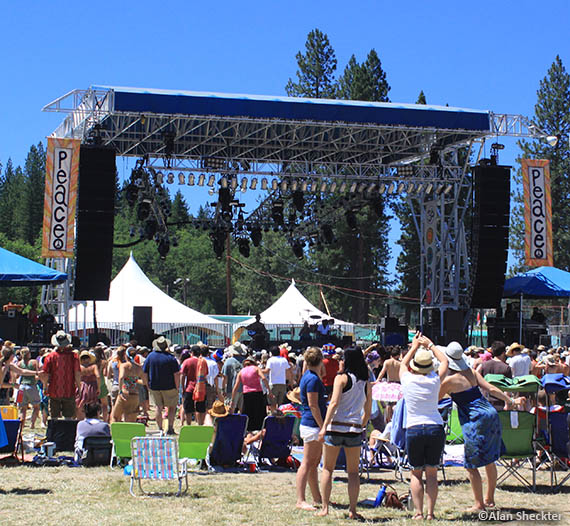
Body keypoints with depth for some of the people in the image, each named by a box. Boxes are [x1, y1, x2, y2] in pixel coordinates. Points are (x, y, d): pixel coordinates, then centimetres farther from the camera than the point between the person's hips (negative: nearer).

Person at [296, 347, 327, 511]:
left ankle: (317, 498, 22)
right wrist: (323, 427, -17)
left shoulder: (307, 376, 13)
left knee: (315, 463, 15)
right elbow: (313, 406, -19)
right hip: (313, 424, -10)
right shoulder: (313, 379, -16)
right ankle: (300, 500, -9)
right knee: (308, 463, -9)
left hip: (310, 424, 10)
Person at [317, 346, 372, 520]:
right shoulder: (366, 383, 9)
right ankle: (352, 510, 6)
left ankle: (325, 508, 4)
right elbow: (368, 412, 12)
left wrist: (324, 426, -13)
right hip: (354, 429, 3)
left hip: (335, 427, -3)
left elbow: (334, 403, -13)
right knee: (353, 472, 10)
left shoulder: (342, 377, -4)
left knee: (327, 468, 8)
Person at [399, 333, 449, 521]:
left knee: (416, 473, 7)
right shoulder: (434, 380, -1)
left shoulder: (407, 380, -3)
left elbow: (403, 363, 20)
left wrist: (414, 347, 32)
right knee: (432, 472, 5)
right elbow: (444, 361, 19)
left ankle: (418, 512, 0)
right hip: (436, 428, 1)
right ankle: (430, 512, 0)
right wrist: (430, 345, 28)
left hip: (414, 429, -1)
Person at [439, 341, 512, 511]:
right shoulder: (471, 372, 7)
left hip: (475, 420, -8)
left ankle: (479, 504, 5)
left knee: (471, 465, 2)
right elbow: (491, 388, 6)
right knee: (489, 461, 18)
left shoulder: (449, 380, -9)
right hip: (491, 414, 8)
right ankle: (490, 498, 30)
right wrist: (508, 400, 18)